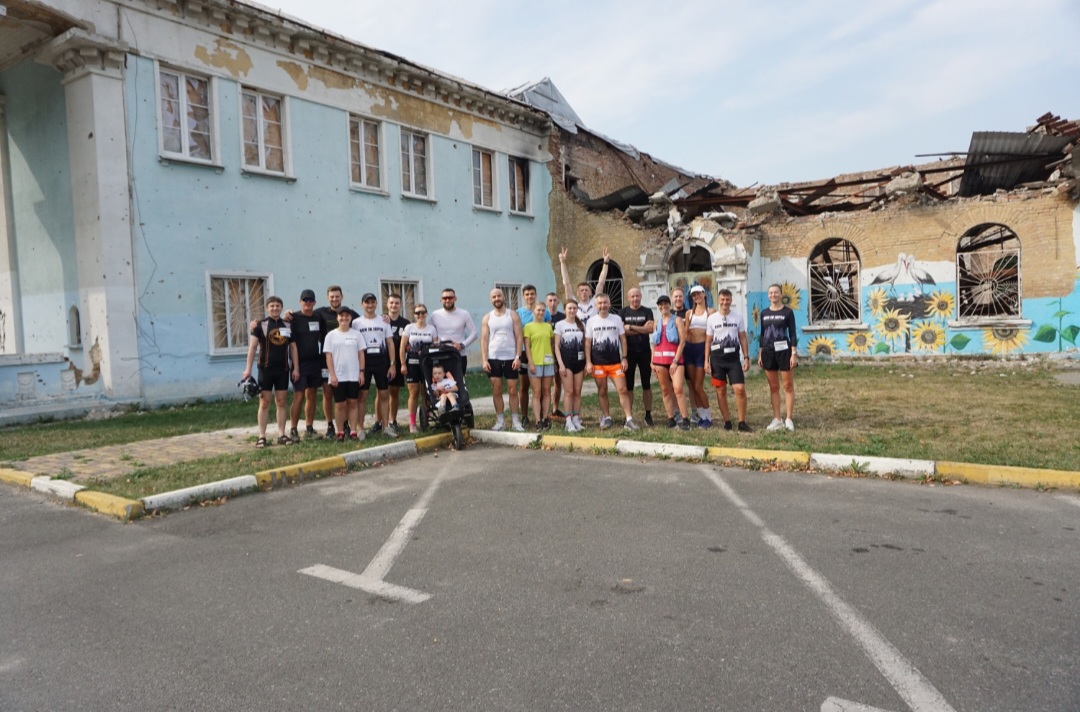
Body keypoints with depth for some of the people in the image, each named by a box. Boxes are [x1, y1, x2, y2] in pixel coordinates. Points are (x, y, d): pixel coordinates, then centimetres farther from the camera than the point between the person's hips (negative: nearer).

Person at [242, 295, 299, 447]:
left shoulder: (287, 326, 9)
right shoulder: (260, 325, -2)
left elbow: (293, 347, 11)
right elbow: (252, 346, -6)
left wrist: (296, 367, 5)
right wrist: (248, 368, -13)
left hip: (283, 369, 3)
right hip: (266, 368, -3)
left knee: (281, 402, 7)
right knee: (264, 402, 0)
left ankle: (281, 435, 12)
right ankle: (261, 436, 3)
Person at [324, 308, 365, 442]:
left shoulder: (356, 335, 6)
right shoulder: (331, 335, 3)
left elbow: (361, 354, 6)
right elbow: (328, 356, -1)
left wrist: (361, 371, -2)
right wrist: (332, 375, -8)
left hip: (354, 375, 1)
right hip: (338, 376, -1)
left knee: (353, 403, 3)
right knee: (340, 404, 3)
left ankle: (353, 431, 6)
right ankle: (340, 432, 9)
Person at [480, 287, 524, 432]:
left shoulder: (513, 315, 3)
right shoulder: (487, 318, 8)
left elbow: (519, 337, -1)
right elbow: (484, 340, 4)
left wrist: (518, 357, -10)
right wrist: (484, 360, -5)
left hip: (510, 358, -1)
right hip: (493, 358, 1)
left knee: (513, 390, 1)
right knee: (496, 391, 4)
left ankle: (515, 421, 8)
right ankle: (500, 421, 11)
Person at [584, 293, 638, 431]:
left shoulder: (617, 319, 5)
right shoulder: (591, 321, 3)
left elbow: (623, 339, 7)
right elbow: (587, 343, 4)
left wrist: (624, 358, -1)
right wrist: (588, 362, -3)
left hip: (615, 362, 0)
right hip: (598, 363, 0)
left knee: (623, 389, -6)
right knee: (602, 391, 7)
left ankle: (629, 419, -3)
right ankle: (606, 418, 20)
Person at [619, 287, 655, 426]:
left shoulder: (647, 311, 5)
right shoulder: (623, 312, 6)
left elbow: (651, 329, -9)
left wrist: (631, 327, -12)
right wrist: (642, 329, -10)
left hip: (644, 352, 0)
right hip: (629, 352, 0)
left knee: (646, 385, 5)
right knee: (628, 386, 2)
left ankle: (648, 415, 13)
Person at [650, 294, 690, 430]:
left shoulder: (677, 320, 1)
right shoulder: (657, 323, 15)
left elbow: (682, 341, -6)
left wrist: (675, 361, -13)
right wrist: (652, 362, 7)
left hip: (675, 359, -5)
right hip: (659, 360, 5)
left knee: (678, 389, -15)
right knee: (665, 391, 6)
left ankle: (684, 419, -11)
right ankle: (671, 419, 12)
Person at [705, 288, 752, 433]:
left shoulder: (738, 317, 4)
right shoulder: (712, 318, 4)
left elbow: (743, 338, 8)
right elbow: (708, 340, 6)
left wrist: (746, 357, 2)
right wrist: (706, 360, 1)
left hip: (733, 357, 0)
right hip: (717, 357, 0)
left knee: (740, 389, -10)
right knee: (721, 391, 4)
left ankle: (742, 422, -1)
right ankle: (727, 421, 14)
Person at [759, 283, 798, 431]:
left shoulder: (788, 312, -2)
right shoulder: (764, 313, 10)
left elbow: (792, 334, -4)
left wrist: (793, 353, -11)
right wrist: (760, 354, 10)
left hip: (784, 350, -4)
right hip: (768, 352, 4)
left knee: (788, 386, 0)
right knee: (773, 387, 8)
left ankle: (788, 419, 6)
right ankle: (777, 419, 14)